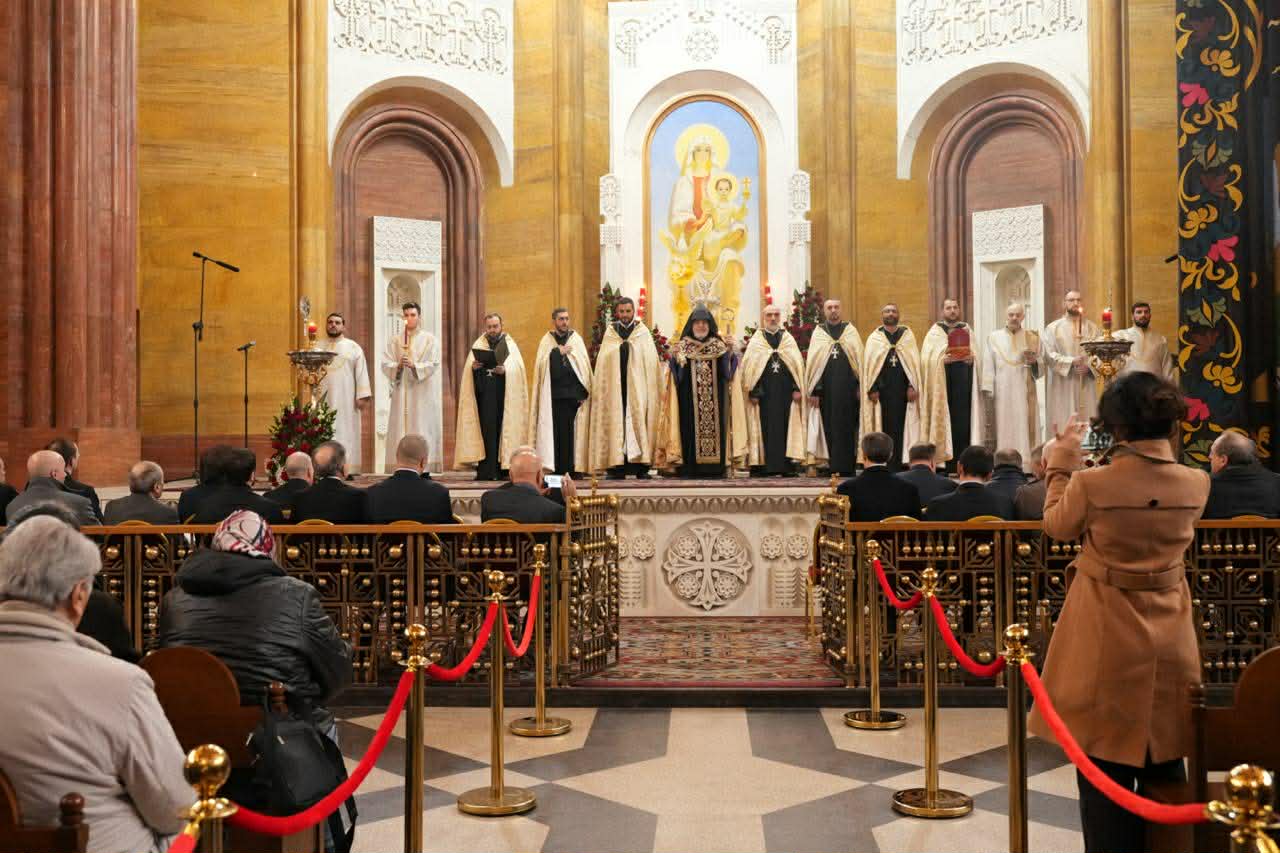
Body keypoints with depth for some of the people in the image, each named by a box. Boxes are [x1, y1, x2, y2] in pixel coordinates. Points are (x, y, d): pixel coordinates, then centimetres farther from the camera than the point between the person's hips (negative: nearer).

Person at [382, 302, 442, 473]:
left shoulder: (430, 339, 7)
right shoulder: (394, 340, 13)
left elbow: (432, 364, -4)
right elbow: (386, 364, 4)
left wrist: (414, 365, -20)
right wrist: (398, 366, -17)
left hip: (423, 394, -2)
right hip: (401, 392, 2)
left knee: (422, 429, -7)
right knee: (400, 428, -4)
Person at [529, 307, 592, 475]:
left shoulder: (576, 339, 9)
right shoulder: (547, 341, 11)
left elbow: (584, 366, 3)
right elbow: (541, 364, -2)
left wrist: (581, 391, -5)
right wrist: (558, 352, -8)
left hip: (572, 393, 0)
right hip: (552, 395, 0)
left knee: (568, 431, -5)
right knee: (555, 430, -4)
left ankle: (568, 468, -2)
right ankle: (554, 468, -1)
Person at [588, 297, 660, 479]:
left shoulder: (643, 332, 7)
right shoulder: (610, 333, 11)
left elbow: (651, 361, 1)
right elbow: (602, 362, 9)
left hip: (638, 388, -1)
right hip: (615, 388, 1)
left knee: (639, 421, -5)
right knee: (615, 423, -3)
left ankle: (641, 467, -4)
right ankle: (617, 467, -2)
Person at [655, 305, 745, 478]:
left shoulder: (719, 346, 8)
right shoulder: (682, 347, 5)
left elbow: (727, 374, -1)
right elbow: (677, 376, -3)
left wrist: (730, 353, -13)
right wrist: (674, 357, -19)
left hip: (715, 401, 1)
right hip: (689, 401, -1)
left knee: (716, 430, -1)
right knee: (690, 431, -7)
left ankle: (715, 470, 3)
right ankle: (691, 469, -5)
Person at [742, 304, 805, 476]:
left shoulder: (789, 339, 12)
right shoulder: (756, 341, 6)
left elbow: (798, 365, 7)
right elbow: (748, 367, 1)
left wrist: (797, 389, -3)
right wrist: (753, 392, -8)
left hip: (786, 392, 2)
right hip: (764, 393, -2)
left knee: (786, 428, 0)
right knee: (766, 428, -3)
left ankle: (787, 465, 2)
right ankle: (766, 466, -1)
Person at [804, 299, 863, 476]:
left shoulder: (851, 330, 9)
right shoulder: (818, 333, 8)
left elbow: (860, 359, 5)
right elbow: (811, 362, 4)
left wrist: (860, 387, -4)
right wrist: (814, 391, -4)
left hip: (848, 387, 0)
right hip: (826, 387, 0)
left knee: (847, 427, -1)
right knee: (829, 426, 1)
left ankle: (846, 466, 2)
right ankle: (832, 466, 6)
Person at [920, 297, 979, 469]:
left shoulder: (967, 330, 15)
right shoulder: (935, 331, 6)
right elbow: (927, 358, -3)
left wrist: (972, 358, -10)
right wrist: (942, 360, -18)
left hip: (964, 382, 2)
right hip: (942, 382, -2)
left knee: (963, 419, -2)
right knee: (946, 419, -6)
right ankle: (946, 458, -3)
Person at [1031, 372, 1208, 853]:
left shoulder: (1091, 483, -21)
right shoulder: (1196, 484, -10)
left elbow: (1058, 526, -1)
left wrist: (1062, 465, 9)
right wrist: (1162, 450, 13)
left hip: (1107, 635, -3)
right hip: (1168, 637, 4)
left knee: (1106, 762, 9)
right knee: (1164, 762, 17)